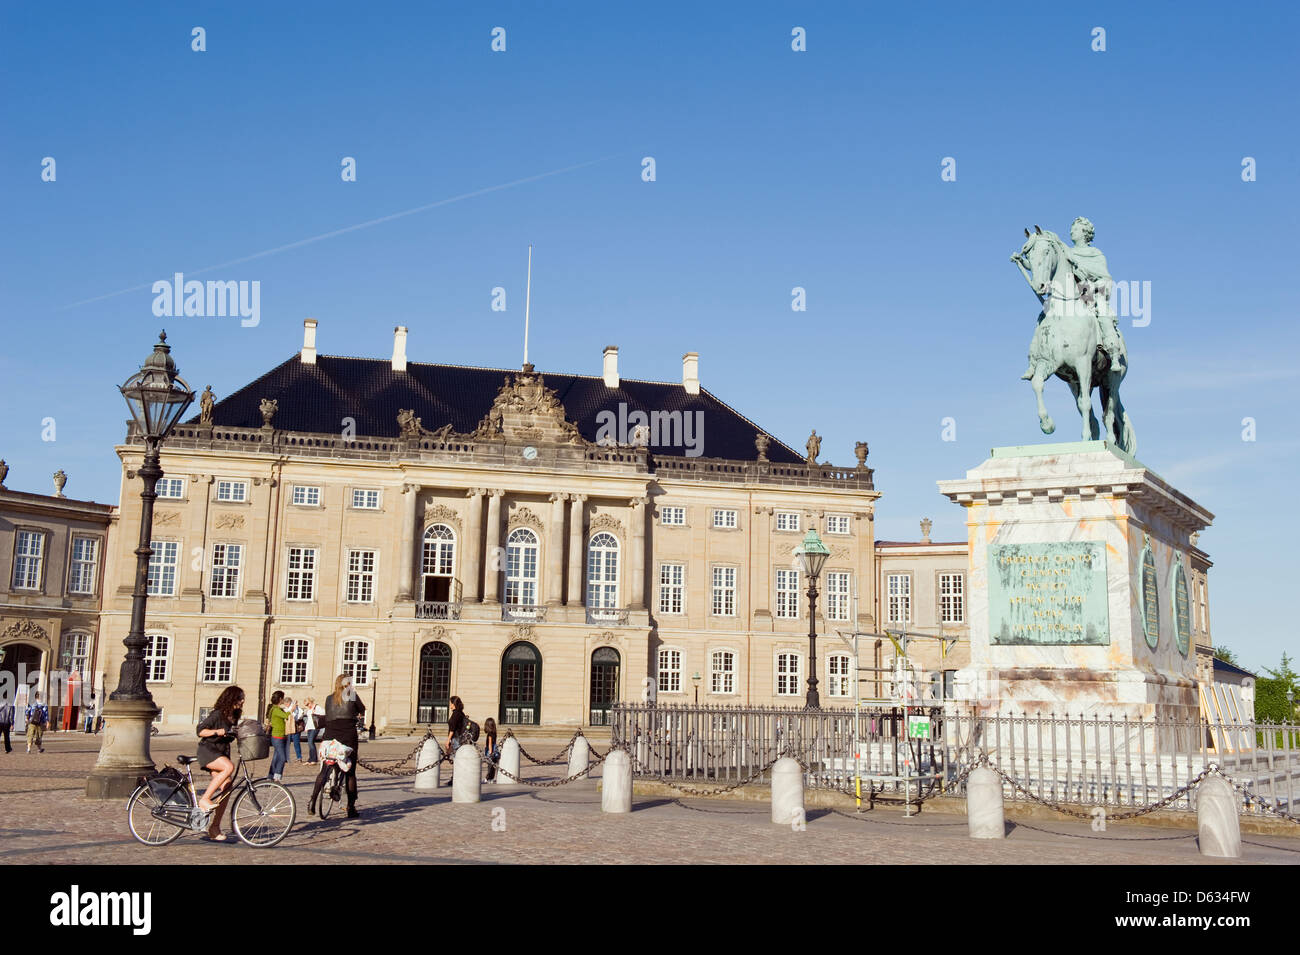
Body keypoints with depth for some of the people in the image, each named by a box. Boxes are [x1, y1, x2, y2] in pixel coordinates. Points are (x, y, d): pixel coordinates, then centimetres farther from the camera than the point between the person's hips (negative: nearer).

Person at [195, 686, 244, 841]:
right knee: (229, 767, -35)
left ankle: (214, 829, 5)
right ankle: (204, 799, -27)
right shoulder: (217, 714, -11)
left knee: (225, 789, -2)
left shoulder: (232, 716, 14)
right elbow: (200, 730, -15)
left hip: (222, 753, 8)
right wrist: (216, 732, -28)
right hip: (208, 751, -8)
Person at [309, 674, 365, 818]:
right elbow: (362, 710, 15)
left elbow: (327, 717, 12)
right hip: (348, 736, -3)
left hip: (330, 736, 3)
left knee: (324, 770, 14)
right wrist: (358, 715, 37)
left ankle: (312, 802, 5)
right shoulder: (352, 695, 2)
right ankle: (351, 808, 3)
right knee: (350, 772, 3)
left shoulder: (329, 698, 10)